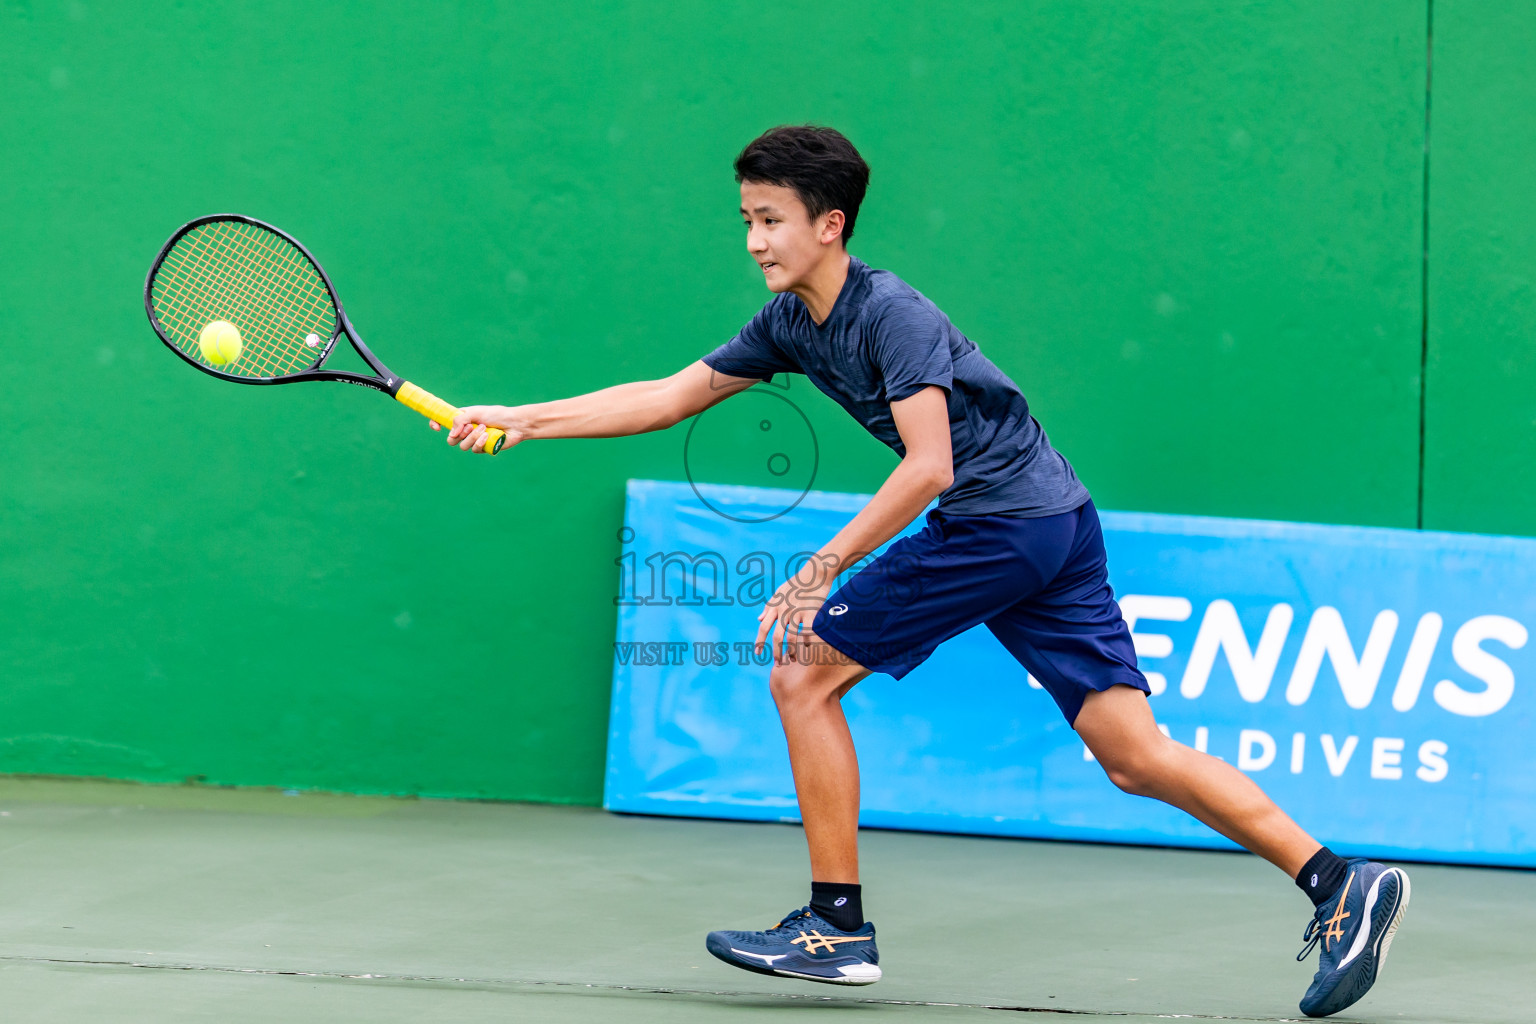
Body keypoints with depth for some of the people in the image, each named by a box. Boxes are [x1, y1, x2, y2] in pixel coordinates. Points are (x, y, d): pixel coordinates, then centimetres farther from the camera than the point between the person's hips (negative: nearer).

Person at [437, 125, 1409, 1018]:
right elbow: (668, 397, 18)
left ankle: (838, 927, 2)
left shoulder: (890, 313, -13)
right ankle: (1340, 881, -1)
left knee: (805, 675, -3)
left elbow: (928, 468, -21)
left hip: (1000, 519, -9)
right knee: (1135, 754, 3)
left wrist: (820, 570, -21)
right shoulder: (791, 323, 13)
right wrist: (522, 420, 15)